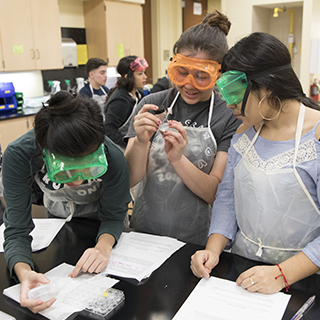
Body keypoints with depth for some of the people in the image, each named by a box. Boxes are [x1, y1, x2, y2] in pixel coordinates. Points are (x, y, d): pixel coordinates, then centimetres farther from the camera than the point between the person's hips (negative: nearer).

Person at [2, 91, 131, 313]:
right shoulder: (18, 155, -41)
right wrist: (24, 272, -57)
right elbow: (17, 229, -36)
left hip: (98, 215, -1)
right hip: (58, 213, 1)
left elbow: (113, 216, -24)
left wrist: (104, 245, -46)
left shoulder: (113, 159, -42)